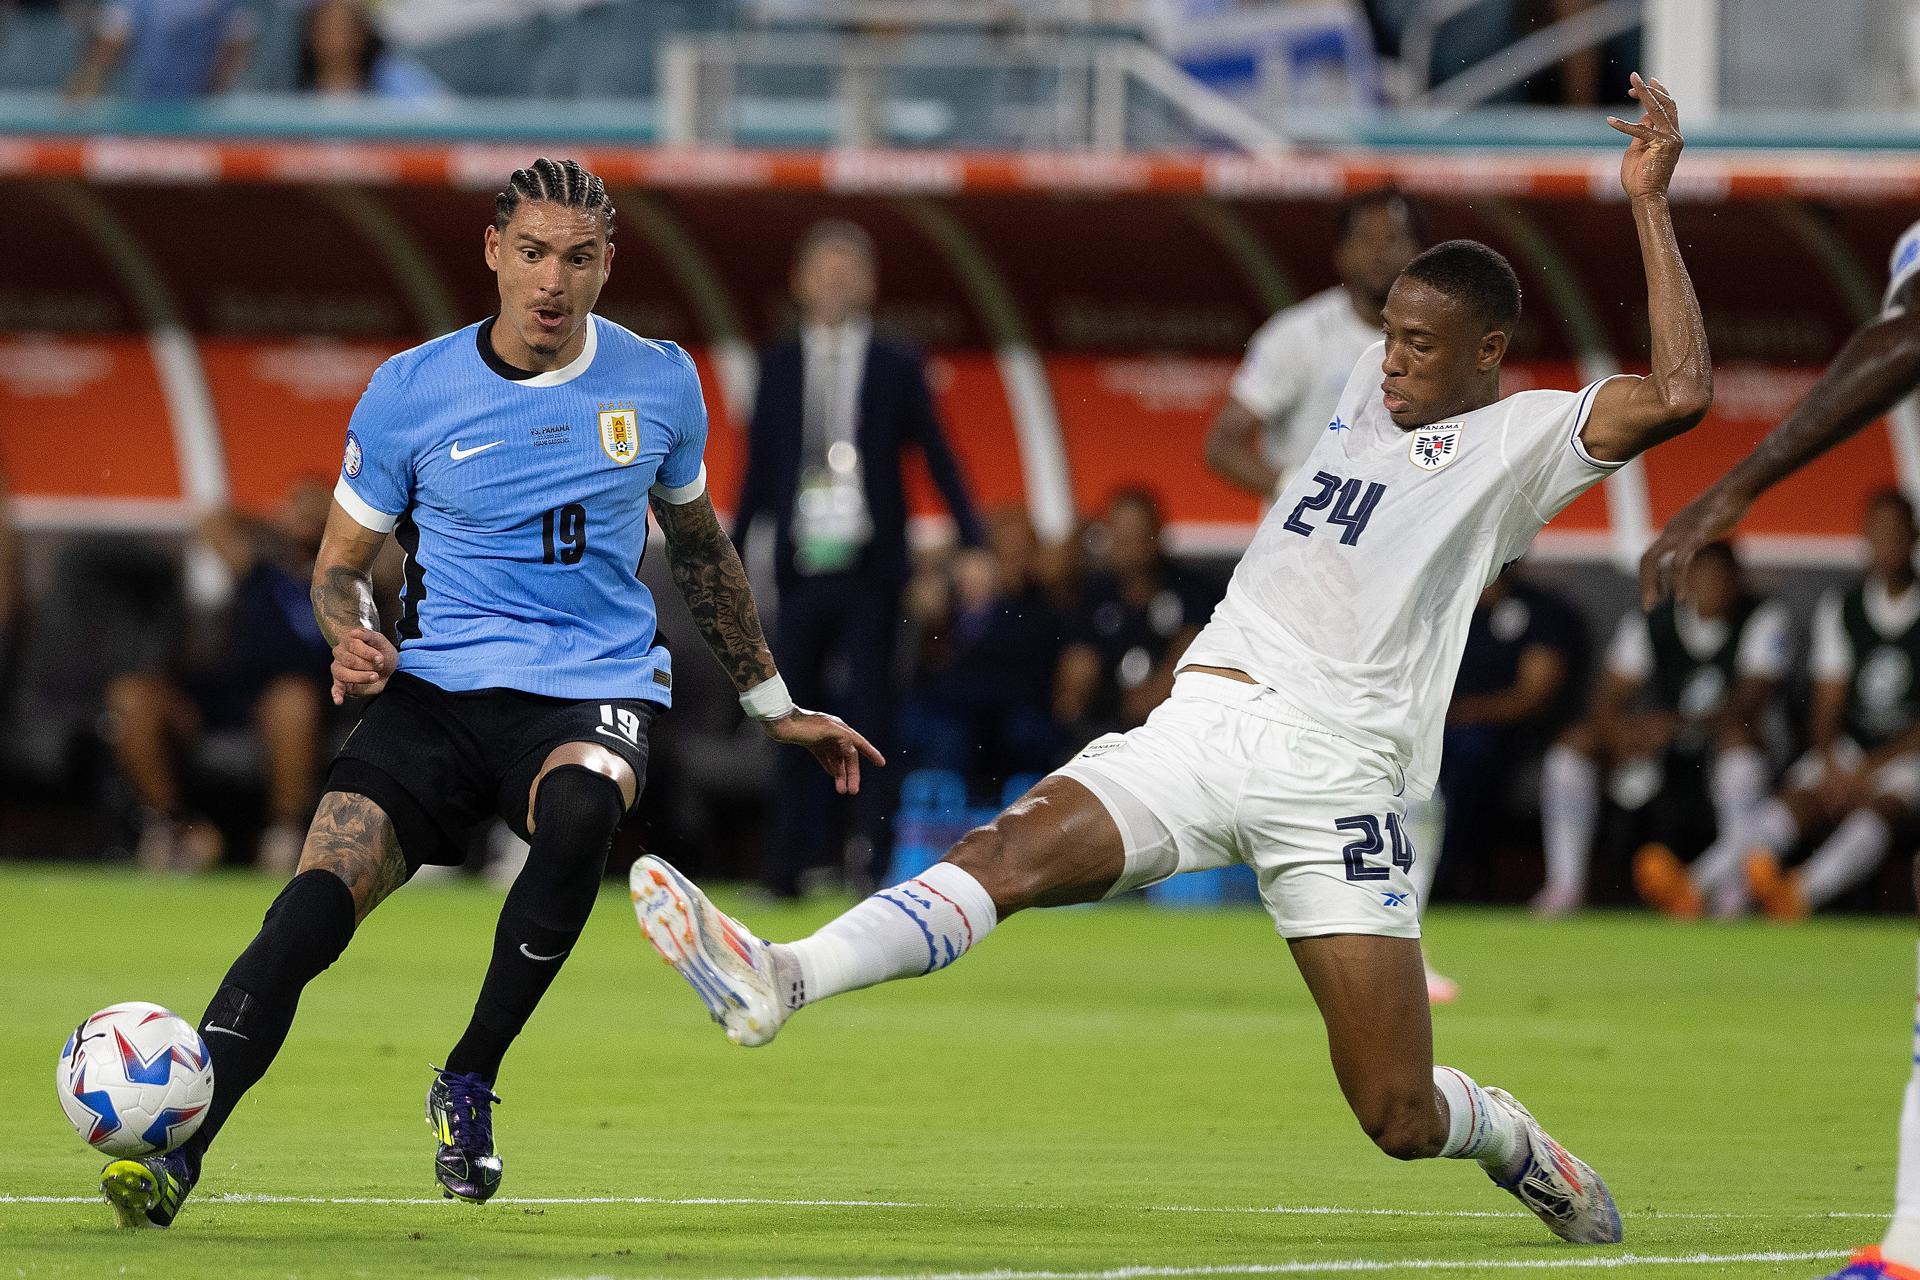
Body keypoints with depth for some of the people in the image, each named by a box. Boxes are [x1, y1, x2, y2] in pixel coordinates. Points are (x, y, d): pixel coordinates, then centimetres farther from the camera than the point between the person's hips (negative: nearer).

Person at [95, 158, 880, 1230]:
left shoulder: (659, 382, 6)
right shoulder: (411, 394, 1)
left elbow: (699, 545, 22)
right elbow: (341, 564, 11)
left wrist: (774, 706, 27)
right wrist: (353, 638, -13)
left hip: (595, 688, 0)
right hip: (439, 688, 0)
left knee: (579, 817, -37)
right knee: (316, 899, -25)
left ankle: (469, 1084, -18)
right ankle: (173, 1153, -28)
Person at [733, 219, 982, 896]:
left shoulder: (897, 365, 4)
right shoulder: (778, 365, 10)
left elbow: (938, 458, 5)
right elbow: (759, 467, 12)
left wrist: (973, 543, -4)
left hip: (869, 567, -2)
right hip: (802, 563, 2)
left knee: (868, 706, -7)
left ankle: (870, 843, -5)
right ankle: (786, 864, 6)